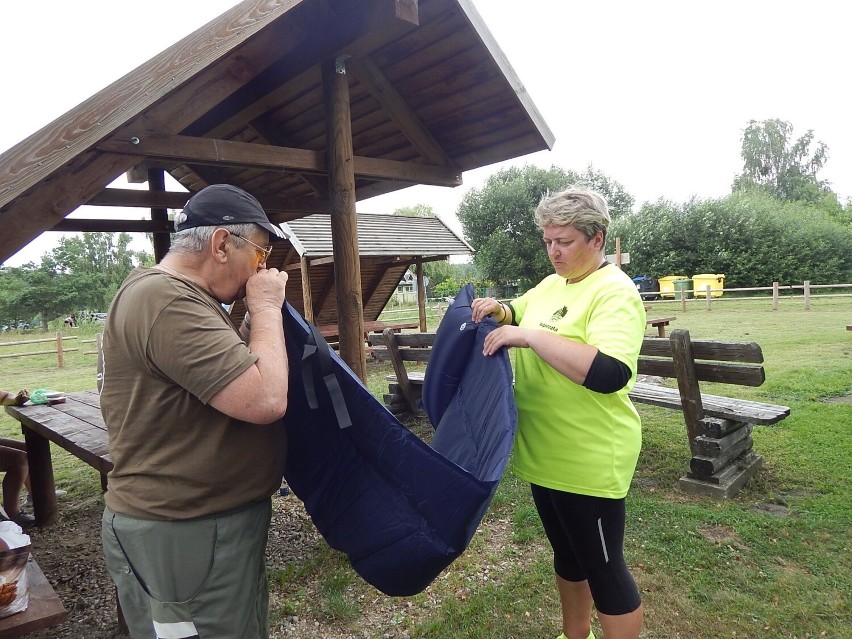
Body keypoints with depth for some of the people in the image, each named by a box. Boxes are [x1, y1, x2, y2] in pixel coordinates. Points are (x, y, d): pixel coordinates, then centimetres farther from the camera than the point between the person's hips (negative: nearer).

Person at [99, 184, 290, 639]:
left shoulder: (179, 295, 10)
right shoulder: (166, 301, -24)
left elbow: (233, 370, 18)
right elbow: (265, 400, -30)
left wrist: (255, 316, 5)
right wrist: (266, 308, -17)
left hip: (210, 520, 10)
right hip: (181, 535, -10)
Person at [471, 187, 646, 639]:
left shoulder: (615, 293, -17)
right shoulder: (551, 285, 8)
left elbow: (610, 374, -30)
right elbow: (517, 313, 23)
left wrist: (530, 336, -31)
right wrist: (498, 310, 0)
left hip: (589, 460, -8)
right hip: (544, 453, 9)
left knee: (602, 566, 8)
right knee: (567, 554, 25)